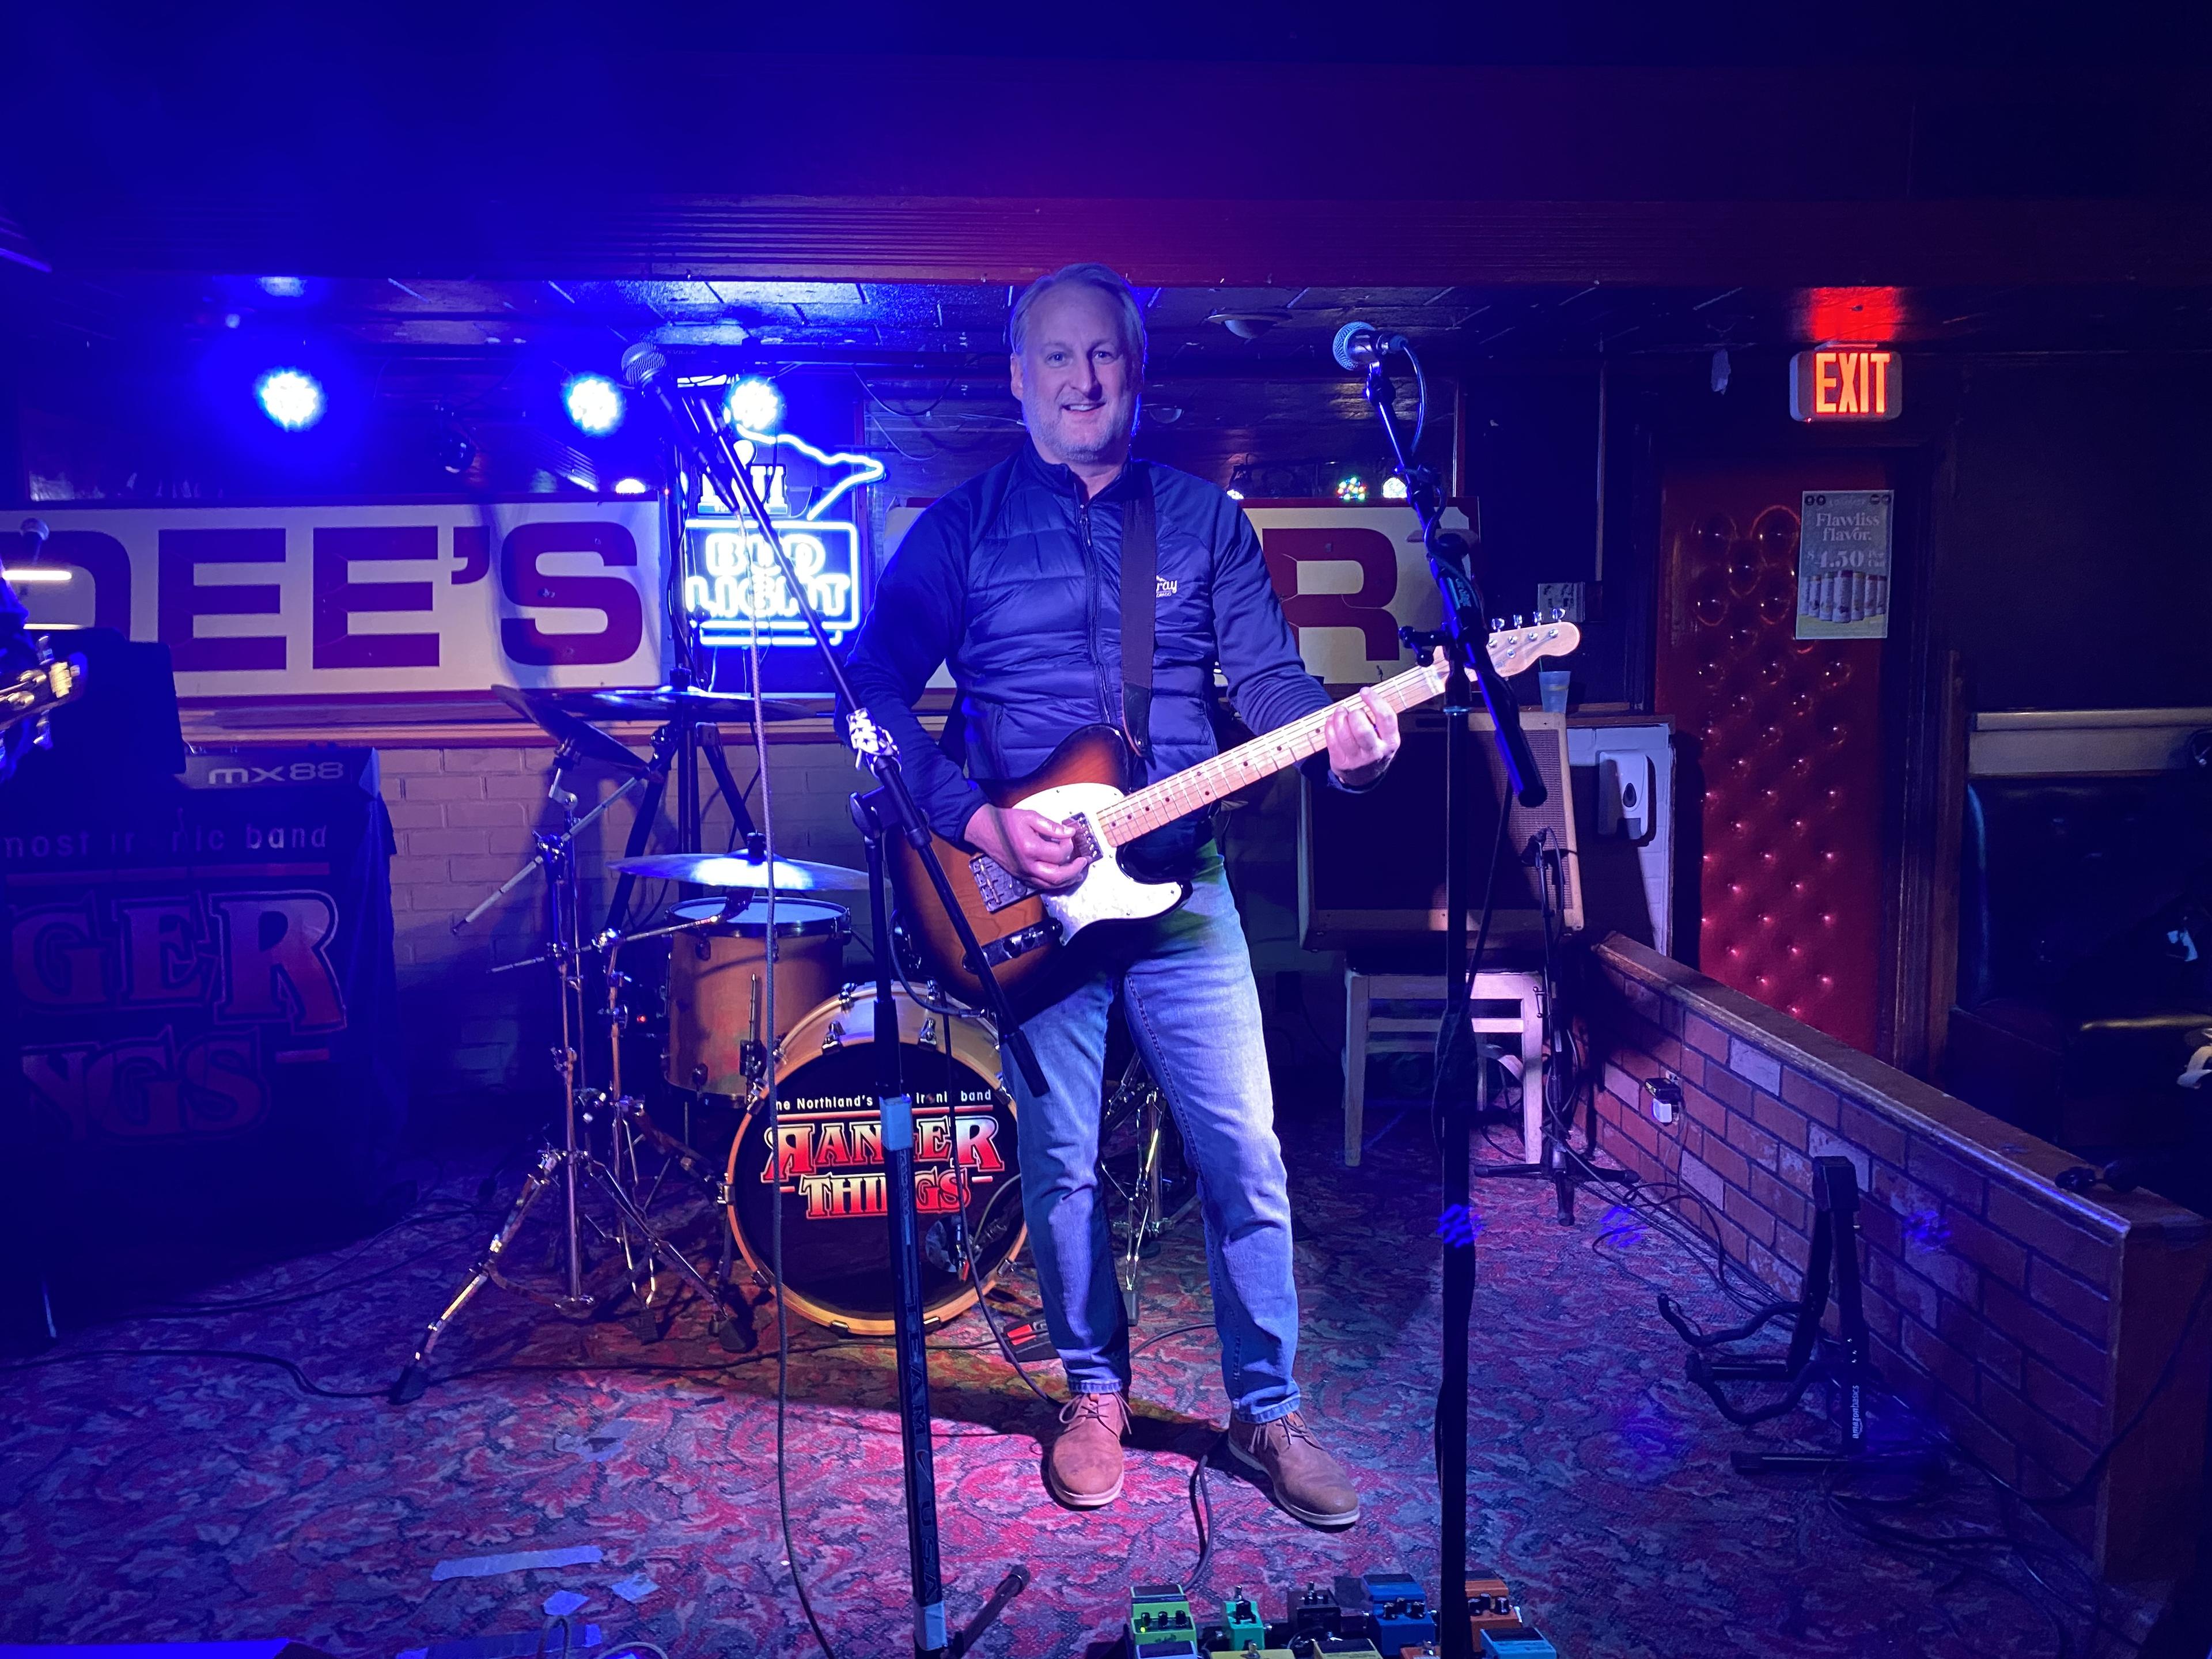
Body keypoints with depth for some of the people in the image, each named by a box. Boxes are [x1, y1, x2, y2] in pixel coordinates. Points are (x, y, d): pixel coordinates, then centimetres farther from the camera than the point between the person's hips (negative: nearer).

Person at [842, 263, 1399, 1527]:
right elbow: (879, 695, -3)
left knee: (1245, 1157, 2)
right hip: (1023, 892, -1)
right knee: (1064, 1168, 9)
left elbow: (1267, 671, 0)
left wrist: (1337, 732, -23)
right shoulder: (962, 527, 2)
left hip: (1180, 886, 1)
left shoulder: (1206, 518, 8)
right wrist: (979, 821, -15)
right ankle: (1096, 1393, 30)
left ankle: (1268, 1409, 20)